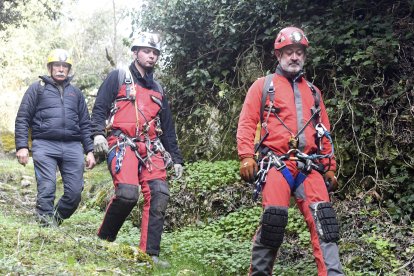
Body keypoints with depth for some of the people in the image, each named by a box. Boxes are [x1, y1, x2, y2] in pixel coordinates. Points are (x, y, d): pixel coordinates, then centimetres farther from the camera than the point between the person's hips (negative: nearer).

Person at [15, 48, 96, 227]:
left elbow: (85, 124, 21)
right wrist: (22, 146, -6)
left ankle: (56, 221, 17)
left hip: (73, 147, 3)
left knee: (75, 192, -4)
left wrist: (89, 151, 11)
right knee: (46, 190, -13)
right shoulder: (38, 88, 11)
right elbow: (22, 119, 6)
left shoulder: (76, 93, 22)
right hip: (45, 145, -3)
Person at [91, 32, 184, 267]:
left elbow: (168, 128, 25)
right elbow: (100, 107, 1)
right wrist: (98, 133, -18)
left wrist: (176, 159, 19)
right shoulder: (118, 77, 10)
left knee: (159, 195, -12)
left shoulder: (158, 90, 25)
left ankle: (150, 254, -8)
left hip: (150, 148, 5)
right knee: (127, 192, -24)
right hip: (122, 143, -5)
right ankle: (104, 240, 1)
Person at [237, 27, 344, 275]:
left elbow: (324, 132, 23)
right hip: (276, 165, -4)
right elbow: (247, 123, 3)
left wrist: (330, 167, 17)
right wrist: (247, 157, -9)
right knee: (274, 219, -12)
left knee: (323, 219, -9)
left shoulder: (313, 92, 23)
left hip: (310, 168, 4)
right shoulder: (263, 86, 10)